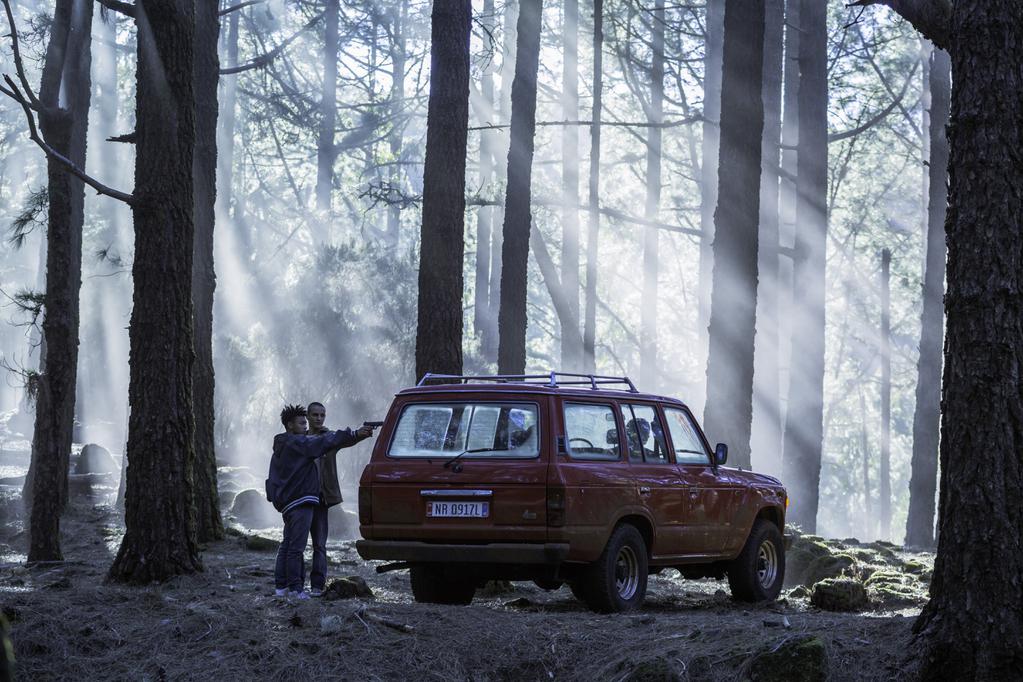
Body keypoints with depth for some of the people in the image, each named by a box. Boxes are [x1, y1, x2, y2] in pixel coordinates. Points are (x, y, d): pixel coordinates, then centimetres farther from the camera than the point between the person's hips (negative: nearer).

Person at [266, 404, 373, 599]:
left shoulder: (281, 446, 19)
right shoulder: (296, 443, -10)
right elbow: (326, 442, -18)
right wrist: (356, 435, -20)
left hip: (287, 502, 10)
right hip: (300, 501, -10)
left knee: (287, 544, 13)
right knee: (296, 546, -10)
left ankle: (280, 586, 14)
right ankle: (295, 588, -12)